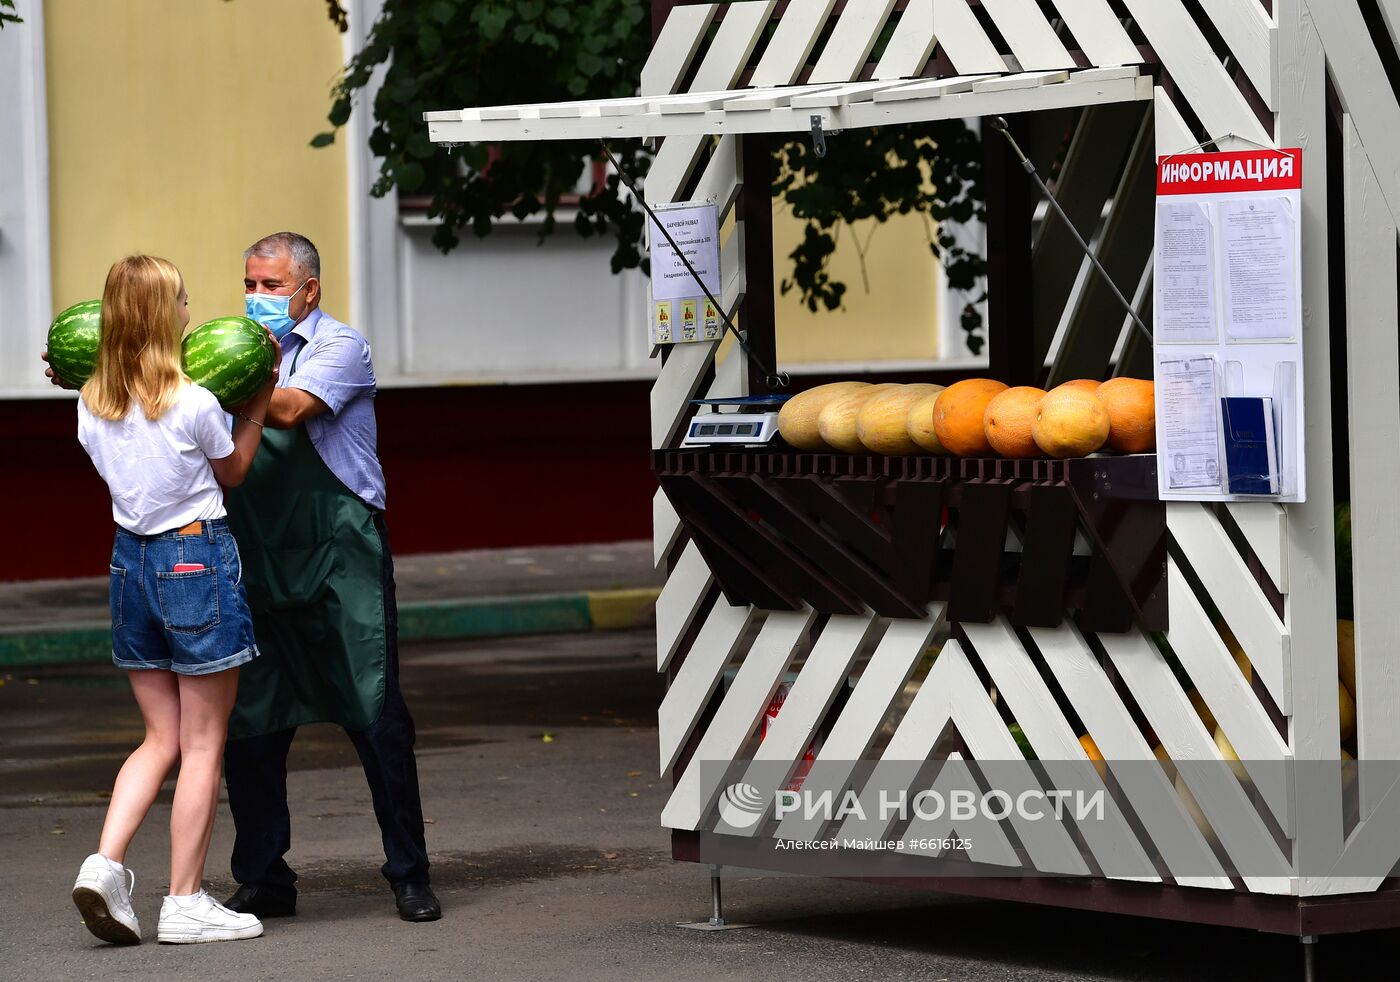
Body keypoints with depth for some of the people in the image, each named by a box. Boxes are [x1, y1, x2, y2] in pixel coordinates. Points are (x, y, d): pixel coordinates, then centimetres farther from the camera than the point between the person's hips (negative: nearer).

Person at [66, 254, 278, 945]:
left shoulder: (91, 406, -1)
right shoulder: (193, 404, -16)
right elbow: (233, 470, 2)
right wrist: (260, 395, 9)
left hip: (130, 563, 6)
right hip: (198, 560, -6)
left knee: (162, 738, 15)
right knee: (203, 744, 4)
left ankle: (104, 864, -2)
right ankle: (185, 903, 6)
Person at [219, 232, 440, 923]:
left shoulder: (339, 347, -1)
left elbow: (290, 409, -19)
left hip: (340, 558, -5)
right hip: (257, 561, 5)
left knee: (376, 716, -4)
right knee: (248, 724, 4)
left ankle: (409, 876, 4)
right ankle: (263, 882, 13)